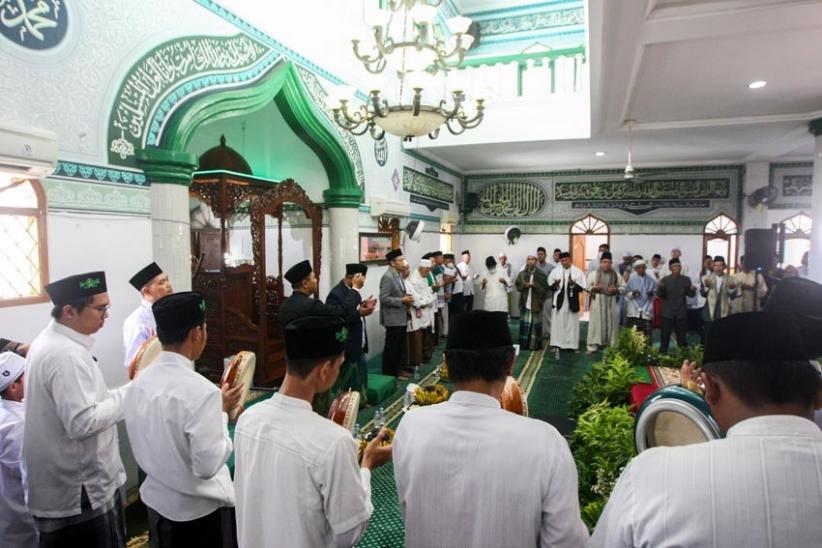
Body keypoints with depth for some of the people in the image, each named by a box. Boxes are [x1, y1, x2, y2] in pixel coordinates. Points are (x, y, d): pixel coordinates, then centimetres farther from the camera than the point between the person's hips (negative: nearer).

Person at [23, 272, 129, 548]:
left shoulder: (51, 341, 7)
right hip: (78, 491, -10)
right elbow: (82, 423, -29)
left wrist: (120, 393, 7)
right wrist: (130, 392, -22)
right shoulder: (67, 355, -26)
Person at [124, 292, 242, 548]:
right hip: (200, 511, -6)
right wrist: (222, 413, -14)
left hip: (156, 502, 6)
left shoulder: (140, 381, -6)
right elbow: (208, 466, -24)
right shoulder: (201, 391, -28)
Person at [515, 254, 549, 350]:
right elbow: (518, 286, 7)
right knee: (524, 324, 4)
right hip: (525, 302, 2)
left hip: (536, 303, -2)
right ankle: (524, 345, 11)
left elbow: (545, 288, -4)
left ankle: (535, 345, 9)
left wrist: (535, 285, -18)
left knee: (536, 325, 1)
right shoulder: (522, 274, 9)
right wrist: (525, 285, -13)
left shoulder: (541, 275, 0)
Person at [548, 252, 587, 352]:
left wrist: (573, 284, -23)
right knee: (558, 323, 1)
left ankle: (572, 345, 13)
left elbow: (581, 288, -5)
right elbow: (550, 287, 1)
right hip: (559, 301, 1)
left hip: (572, 302, 0)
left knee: (572, 323, 5)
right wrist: (556, 284, -20)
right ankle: (557, 345, 6)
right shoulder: (555, 271, 2)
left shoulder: (578, 272, -2)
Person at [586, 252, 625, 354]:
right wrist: (594, 288, -15)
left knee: (611, 324, 5)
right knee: (596, 323, -1)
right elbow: (586, 286, 4)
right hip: (597, 302, -2)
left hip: (611, 302, 2)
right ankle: (592, 346, 5)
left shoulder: (616, 275, 6)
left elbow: (623, 287, 9)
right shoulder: (593, 274, 2)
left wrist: (616, 289, -10)